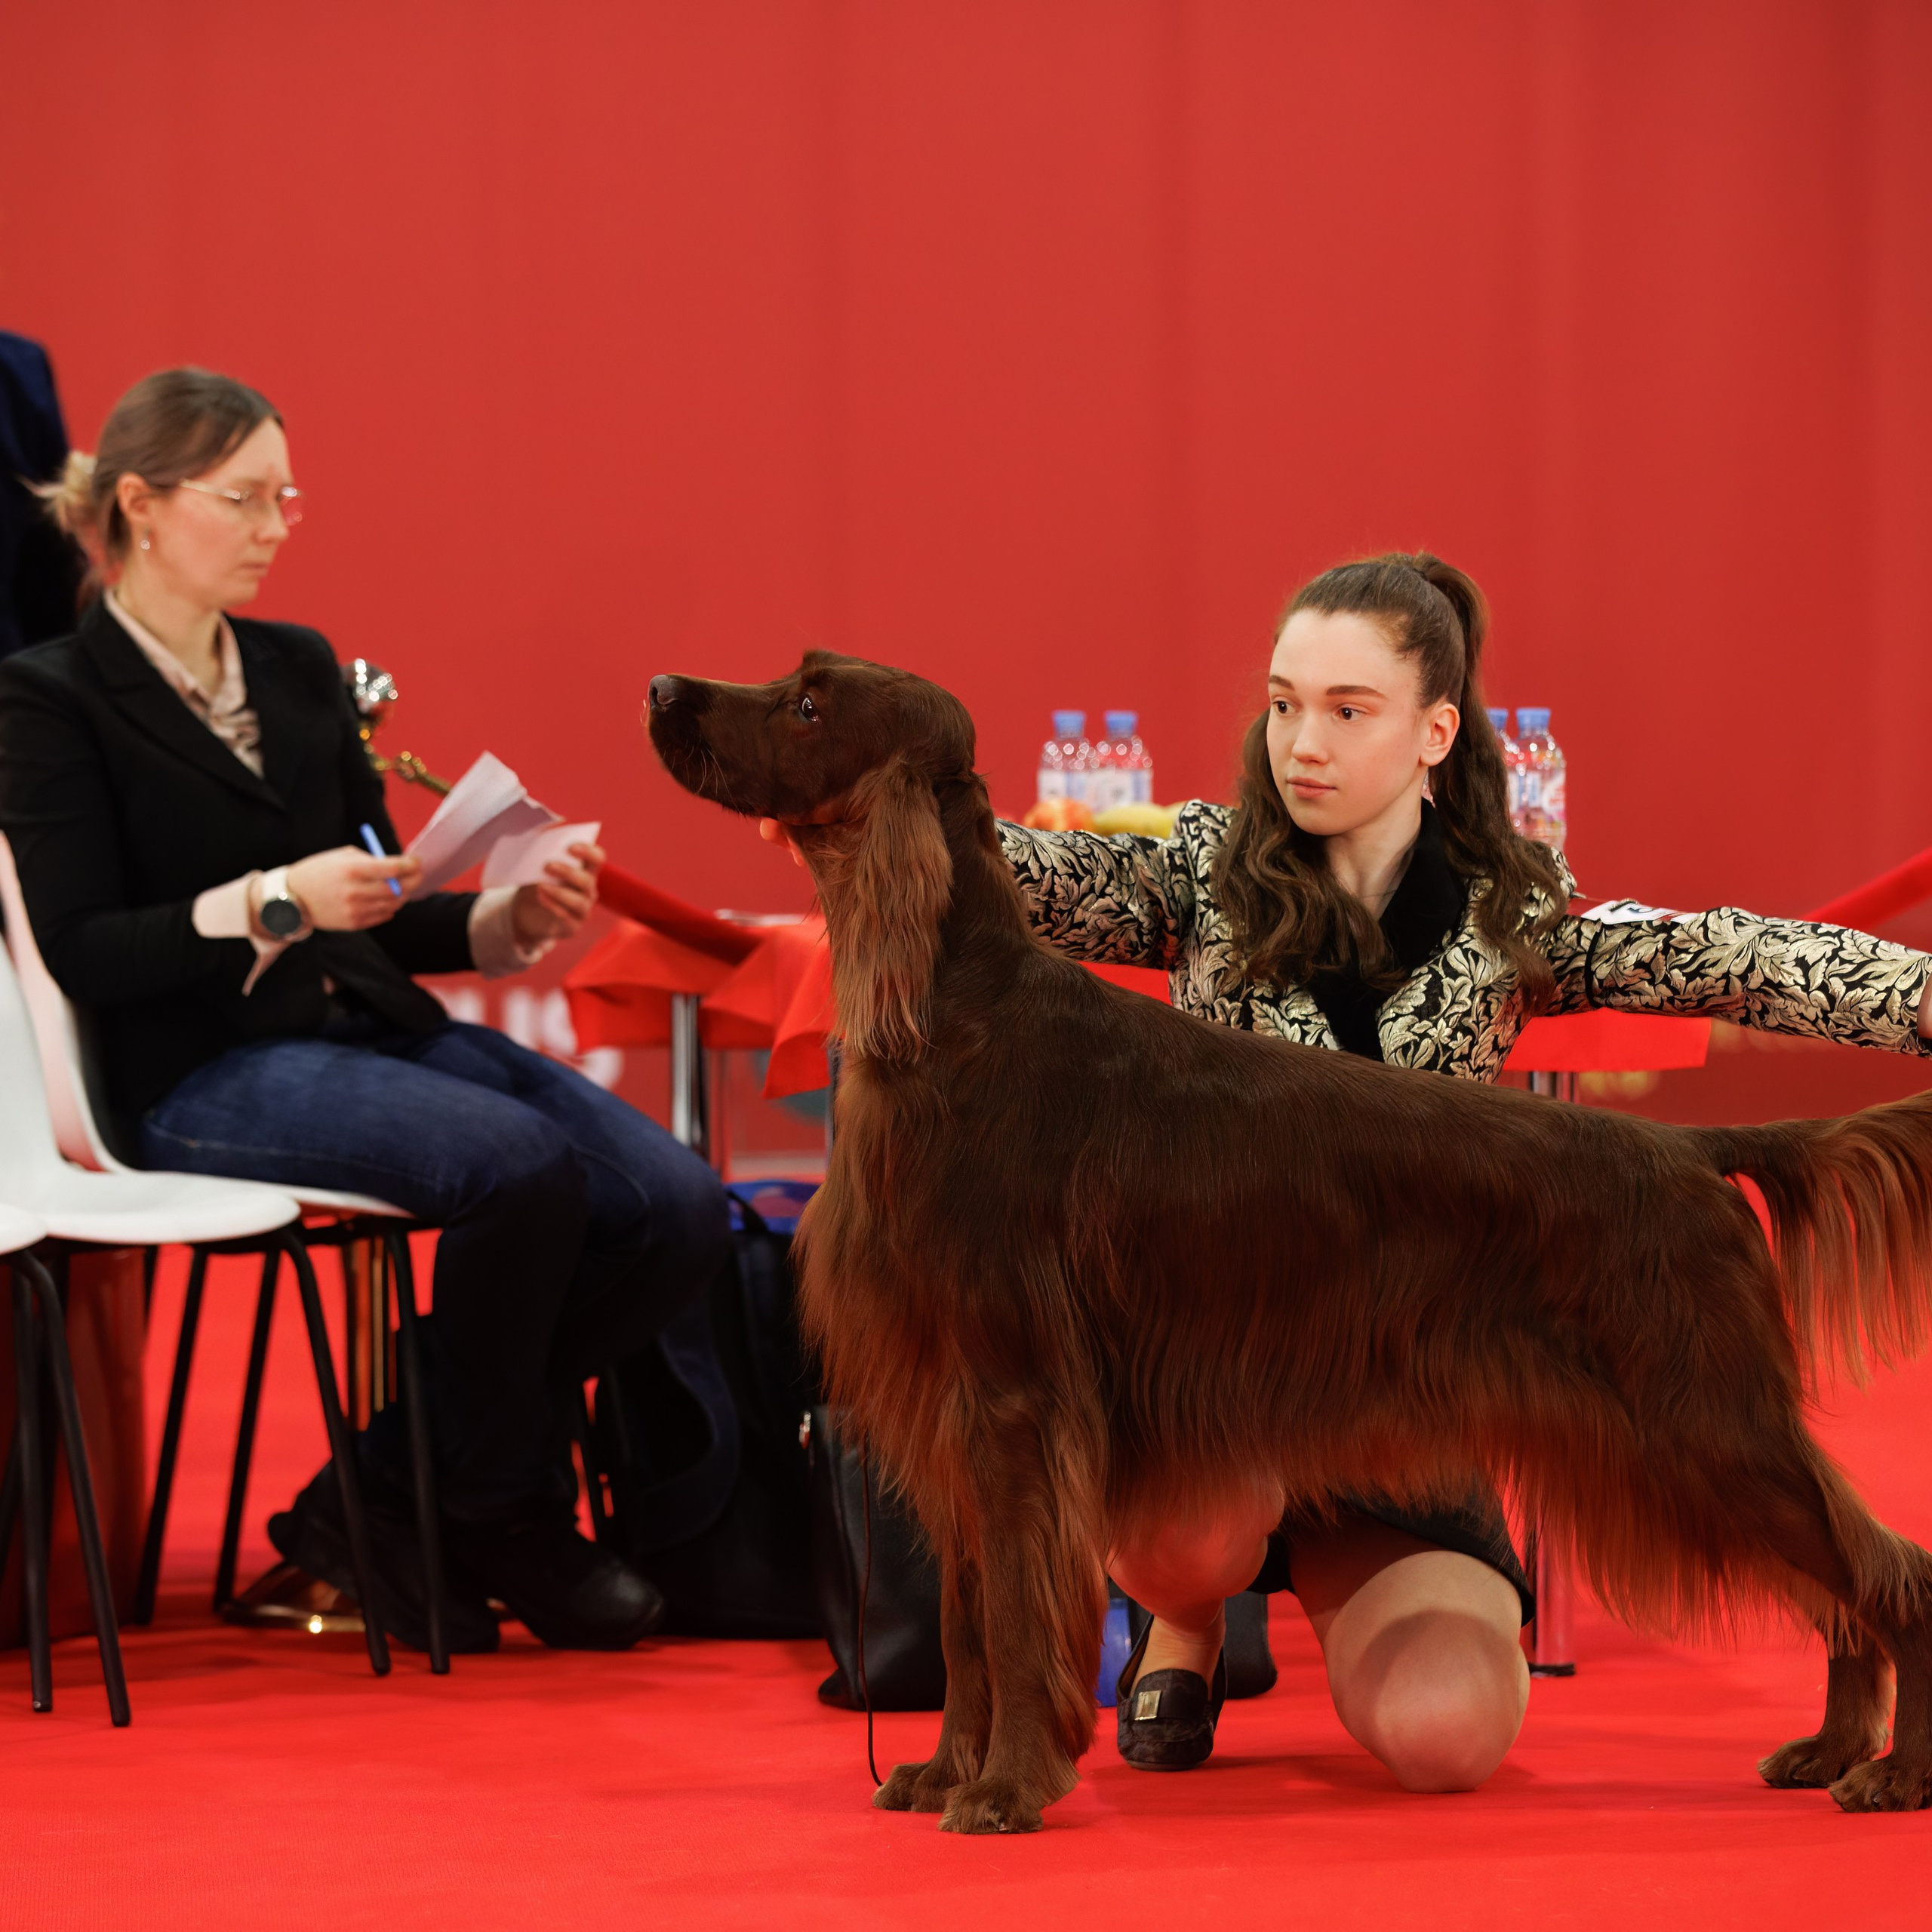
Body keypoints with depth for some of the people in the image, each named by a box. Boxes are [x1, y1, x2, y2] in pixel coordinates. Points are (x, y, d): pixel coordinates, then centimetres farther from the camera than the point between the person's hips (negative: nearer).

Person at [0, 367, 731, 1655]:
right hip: (204, 1072, -7)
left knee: (678, 1208, -16)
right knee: (524, 1163, -32)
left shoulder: (301, 671, 18)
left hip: (377, 1030, 7)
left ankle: (384, 1497, -4)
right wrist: (274, 901, -22)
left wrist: (512, 920, -2)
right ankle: (509, 1525, -10)